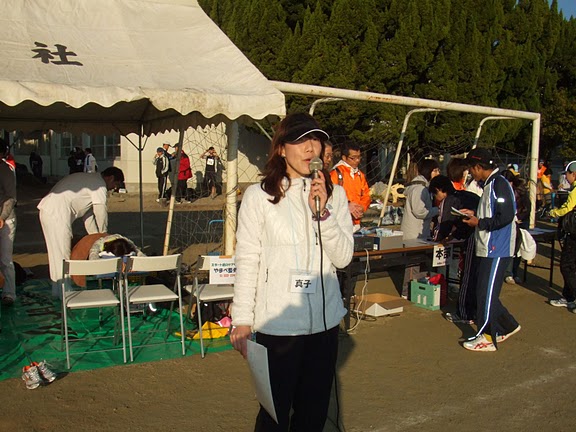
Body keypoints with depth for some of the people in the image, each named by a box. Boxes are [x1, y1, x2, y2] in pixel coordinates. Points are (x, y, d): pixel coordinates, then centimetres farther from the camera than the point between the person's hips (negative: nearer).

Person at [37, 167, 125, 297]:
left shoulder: (89, 179, 24)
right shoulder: (99, 185, -8)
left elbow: (88, 213, 23)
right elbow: (101, 211, -10)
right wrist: (103, 234, 4)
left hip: (48, 210, 11)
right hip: (56, 214, -11)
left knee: (57, 252, 16)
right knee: (62, 253, -4)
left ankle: (57, 290, 26)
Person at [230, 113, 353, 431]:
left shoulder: (334, 193, 3)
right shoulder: (259, 195, -8)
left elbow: (343, 257, -2)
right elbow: (247, 262, -5)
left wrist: (322, 212, -15)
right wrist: (242, 320, -6)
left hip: (324, 321, 4)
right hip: (275, 323, -3)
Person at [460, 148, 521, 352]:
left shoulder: (499, 184, -17)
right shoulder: (490, 184, 14)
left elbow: (506, 217, -24)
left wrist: (479, 223, -16)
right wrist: (475, 214, 11)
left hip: (497, 250, -10)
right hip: (488, 249, 10)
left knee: (487, 293, -3)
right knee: (484, 291, 16)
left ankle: (487, 338, 7)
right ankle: (508, 326, 31)